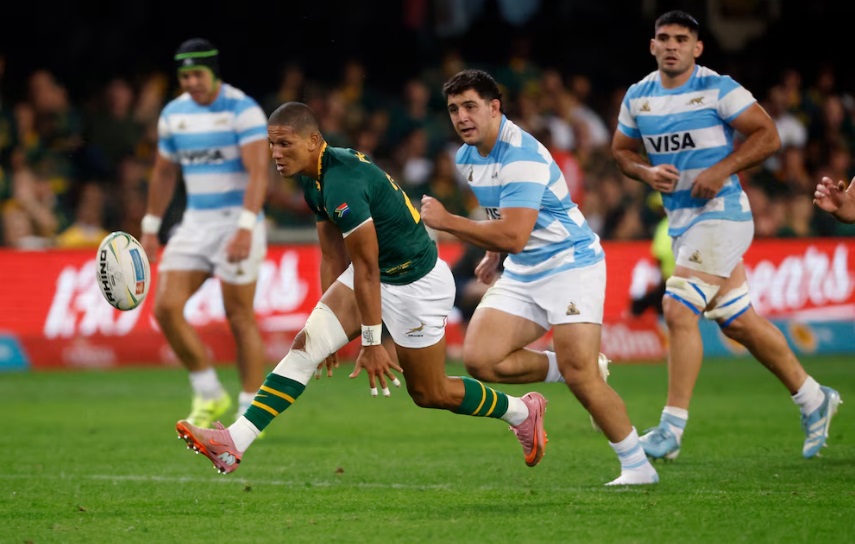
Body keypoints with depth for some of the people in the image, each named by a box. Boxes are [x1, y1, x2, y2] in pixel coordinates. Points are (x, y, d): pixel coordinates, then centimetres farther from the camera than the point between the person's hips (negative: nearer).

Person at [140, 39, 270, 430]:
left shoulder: (243, 110, -10)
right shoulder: (173, 114, 9)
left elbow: (258, 173, -18)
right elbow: (163, 173, 20)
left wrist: (246, 227, -28)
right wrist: (150, 228, 19)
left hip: (236, 222, -6)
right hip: (195, 222, 6)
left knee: (240, 319, -4)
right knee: (166, 307, -7)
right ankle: (209, 396, 7)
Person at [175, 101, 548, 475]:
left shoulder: (342, 183, -29)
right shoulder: (314, 177, 0)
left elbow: (367, 269, -26)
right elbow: (332, 258, 11)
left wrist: (371, 344, -20)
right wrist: (330, 324, 17)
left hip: (416, 284, -8)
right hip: (372, 275, 9)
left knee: (429, 394, 6)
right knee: (306, 344, -8)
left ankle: (523, 411, 30)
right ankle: (234, 443, -14)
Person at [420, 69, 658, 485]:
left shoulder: (522, 156, -23)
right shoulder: (467, 157, 6)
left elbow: (513, 236, -30)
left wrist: (447, 222, -24)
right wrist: (492, 254, 17)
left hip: (570, 262, -8)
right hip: (521, 273, 8)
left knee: (581, 376, -17)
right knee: (479, 358, -11)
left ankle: (638, 466, -2)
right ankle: (565, 369, 11)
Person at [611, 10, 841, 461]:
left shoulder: (718, 89, -10)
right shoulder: (638, 97, 7)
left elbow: (767, 135, -10)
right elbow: (621, 149, 18)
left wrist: (721, 170, -20)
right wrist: (647, 173, -3)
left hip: (720, 214, -7)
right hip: (680, 220, 7)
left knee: (678, 310, -18)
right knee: (738, 322, 13)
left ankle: (672, 428, -14)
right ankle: (813, 399, 28)